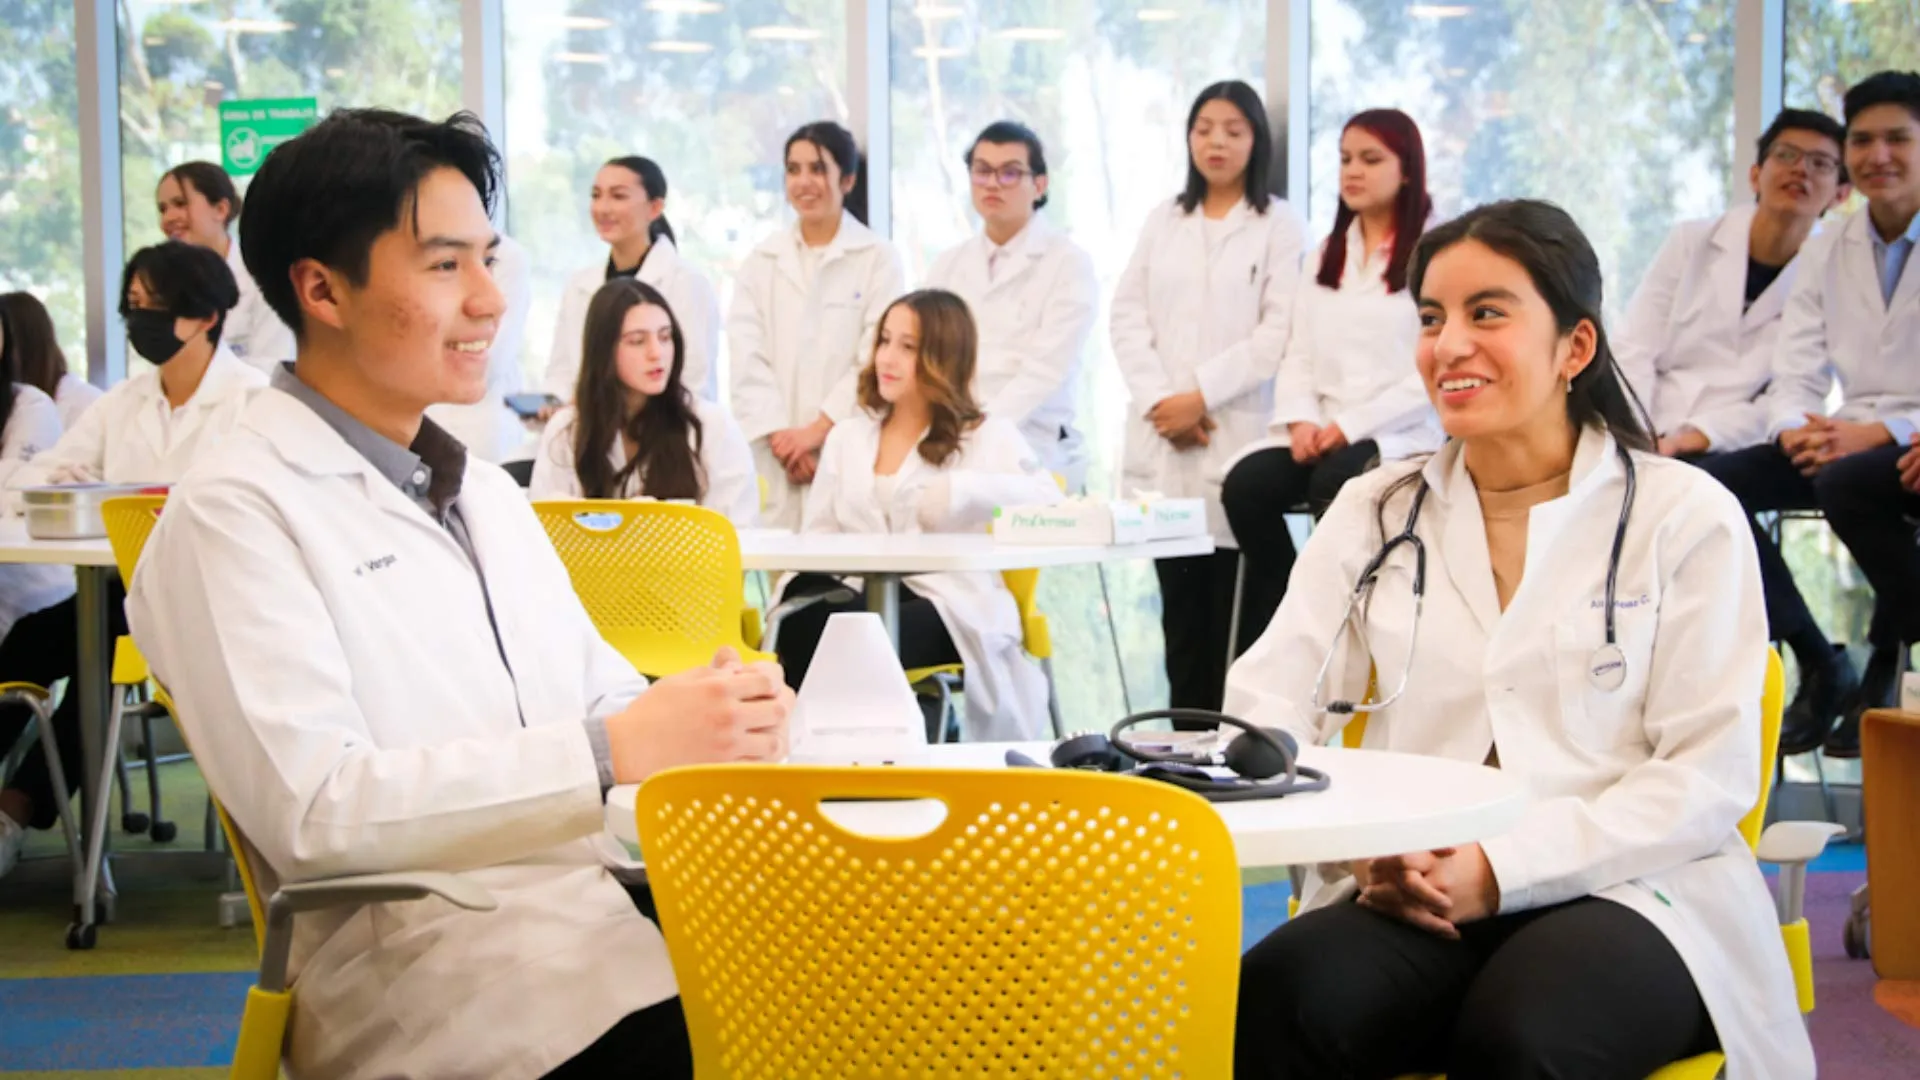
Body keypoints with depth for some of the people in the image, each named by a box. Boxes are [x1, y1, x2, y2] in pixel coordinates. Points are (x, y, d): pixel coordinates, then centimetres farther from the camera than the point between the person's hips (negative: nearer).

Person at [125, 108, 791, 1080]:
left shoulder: (487, 493, 24)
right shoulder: (234, 512, -3)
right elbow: (311, 807, -14)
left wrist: (710, 715, -6)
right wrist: (614, 751, -19)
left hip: (610, 885, 7)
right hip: (428, 952, -7)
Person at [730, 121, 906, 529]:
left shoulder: (879, 259, 4)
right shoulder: (761, 262, 13)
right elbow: (748, 358, 3)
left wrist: (816, 431, -12)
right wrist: (780, 437, -10)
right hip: (776, 461, 2)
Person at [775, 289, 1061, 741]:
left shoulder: (989, 436, 10)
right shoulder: (846, 436, 25)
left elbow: (1049, 501, -5)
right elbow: (818, 534, 18)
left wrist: (963, 490, -21)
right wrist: (803, 570, -6)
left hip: (947, 606, -3)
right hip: (868, 597, 4)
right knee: (803, 615, -33)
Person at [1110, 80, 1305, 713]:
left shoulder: (1278, 225, 5)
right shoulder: (1163, 221, 18)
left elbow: (1279, 330, -6)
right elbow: (1128, 316, 10)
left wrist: (1202, 395, -11)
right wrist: (1158, 399, -5)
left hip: (1236, 437, -4)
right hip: (1162, 435, 4)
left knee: (1231, 606, -7)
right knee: (1181, 607, 3)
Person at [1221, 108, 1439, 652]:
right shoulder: (1328, 252, 21)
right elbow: (1299, 351, 14)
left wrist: (1352, 424, -16)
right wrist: (1301, 419, -6)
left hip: (1400, 435, -5)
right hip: (1319, 434, 5)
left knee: (1333, 485, -36)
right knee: (1246, 484, -23)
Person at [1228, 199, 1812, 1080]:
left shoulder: (1686, 514, 5)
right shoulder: (1375, 511, 16)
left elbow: (1712, 774, -2)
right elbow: (1266, 708, 6)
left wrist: (1503, 869, -15)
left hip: (1627, 892, -2)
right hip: (1415, 899, 2)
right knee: (1278, 1000, -33)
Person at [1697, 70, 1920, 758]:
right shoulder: (1825, 254, 13)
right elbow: (1796, 377, 7)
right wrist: (1795, 428, -16)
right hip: (1848, 441, 5)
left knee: (1846, 482, -38)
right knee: (1706, 483, -19)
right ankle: (1819, 668, -9)